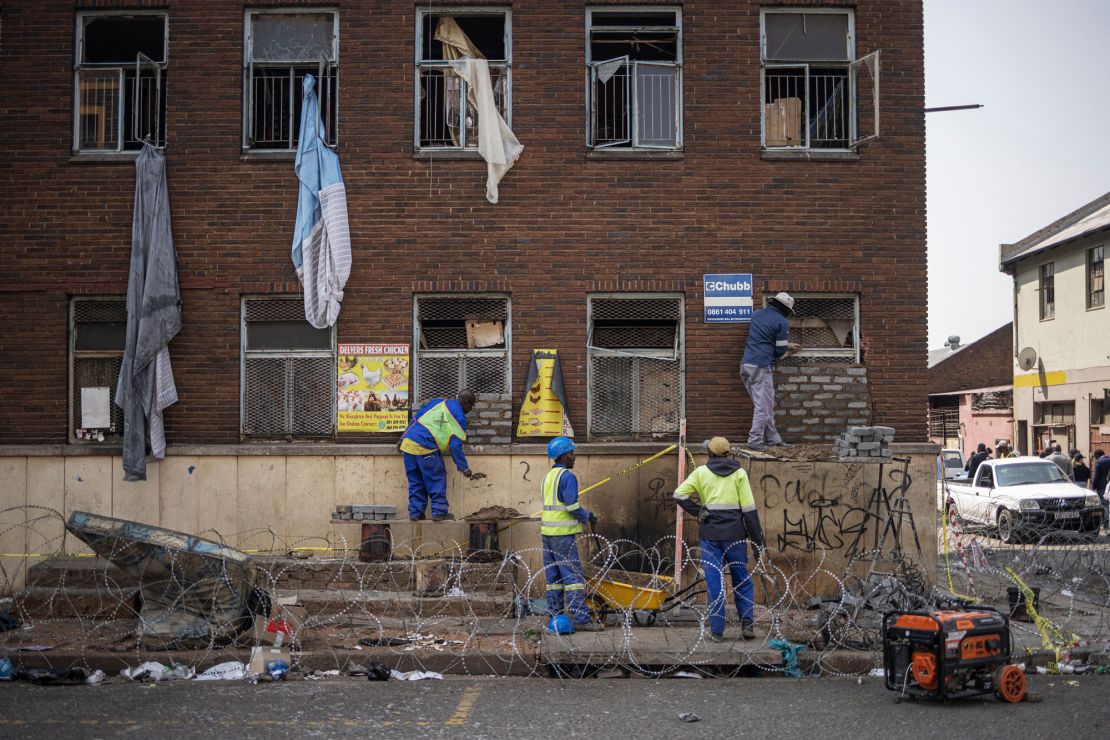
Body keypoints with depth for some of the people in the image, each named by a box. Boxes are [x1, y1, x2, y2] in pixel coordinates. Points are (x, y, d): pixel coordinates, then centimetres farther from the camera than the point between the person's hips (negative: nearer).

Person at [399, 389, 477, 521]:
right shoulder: (459, 417, 0)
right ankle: (439, 511, 7)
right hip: (426, 449, -6)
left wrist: (403, 438, 22)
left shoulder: (437, 401, 17)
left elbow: (415, 418, 16)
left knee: (415, 481, 15)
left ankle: (415, 512, 16)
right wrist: (464, 468, -1)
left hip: (408, 442, 6)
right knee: (437, 480, 8)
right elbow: (455, 446, -7)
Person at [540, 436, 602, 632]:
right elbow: (571, 505, -20)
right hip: (563, 533, -9)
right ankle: (580, 619, -9)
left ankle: (555, 617, 13)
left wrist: (586, 515, 17)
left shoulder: (548, 476, 15)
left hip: (547, 532, 9)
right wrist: (587, 517, -3)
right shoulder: (567, 476, -13)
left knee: (554, 576, 10)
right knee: (573, 575, -7)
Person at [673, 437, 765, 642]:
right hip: (735, 534, 0)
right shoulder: (739, 473, 4)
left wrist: (698, 511, 0)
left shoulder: (701, 472, 4)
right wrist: (756, 540, 2)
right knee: (742, 580, 13)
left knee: (714, 582, 3)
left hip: (710, 534, 0)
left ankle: (717, 631, 4)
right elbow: (749, 508, -1)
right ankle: (747, 623, 5)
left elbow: (679, 494, -7)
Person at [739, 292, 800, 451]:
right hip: (760, 366, -8)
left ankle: (773, 439, 19)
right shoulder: (781, 322, -4)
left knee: (765, 404, 15)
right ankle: (755, 441, -4)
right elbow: (779, 350, -3)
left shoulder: (757, 314, 17)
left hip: (745, 364, 8)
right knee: (763, 406, -2)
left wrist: (787, 345, 32)